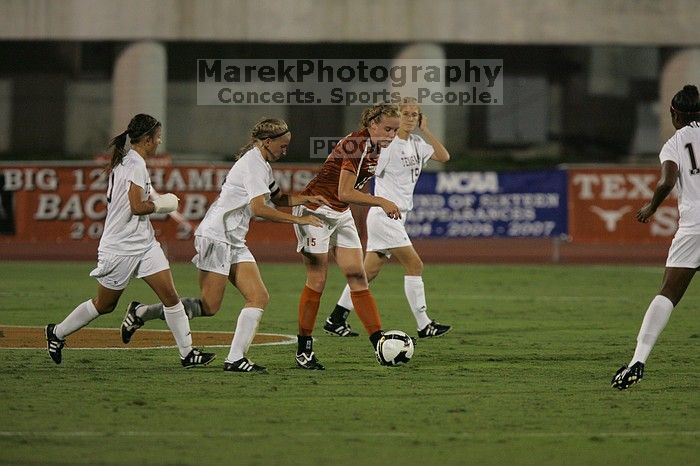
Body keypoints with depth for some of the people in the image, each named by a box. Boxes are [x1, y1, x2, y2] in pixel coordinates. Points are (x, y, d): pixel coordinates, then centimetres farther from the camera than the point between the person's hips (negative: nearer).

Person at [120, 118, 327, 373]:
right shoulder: (253, 163, -14)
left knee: (259, 297, -4)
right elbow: (259, 208, -24)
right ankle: (141, 312, 4)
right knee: (209, 307, -9)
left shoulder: (263, 165, 17)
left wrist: (306, 198, 15)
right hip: (215, 236, -10)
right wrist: (299, 219, -20)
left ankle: (235, 358, -10)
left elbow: (278, 197, 32)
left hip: (234, 242, 10)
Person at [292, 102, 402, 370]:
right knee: (317, 281, -5)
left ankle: (379, 343, -2)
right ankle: (303, 350, 5)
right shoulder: (356, 145, -23)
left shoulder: (375, 147, 5)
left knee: (358, 278, 1)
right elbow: (345, 193, -29)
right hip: (316, 211, -8)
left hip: (341, 214, 8)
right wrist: (382, 202, -30)